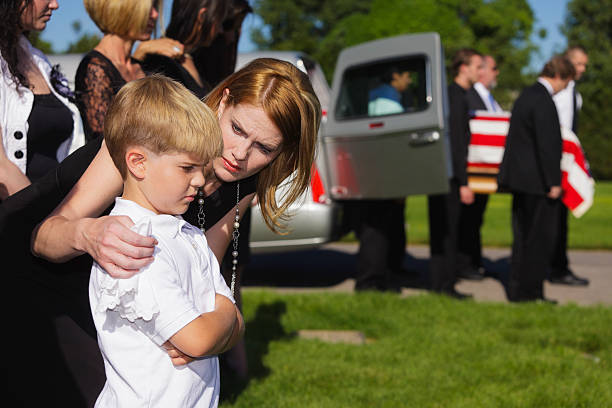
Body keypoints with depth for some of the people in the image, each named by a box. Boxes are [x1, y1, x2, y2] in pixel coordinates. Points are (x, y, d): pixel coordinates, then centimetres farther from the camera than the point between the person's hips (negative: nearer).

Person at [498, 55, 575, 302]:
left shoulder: (526, 95, 14)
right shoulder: (543, 101, -16)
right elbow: (547, 144, -20)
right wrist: (553, 182, -17)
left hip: (520, 177, 10)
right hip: (537, 180, -10)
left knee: (524, 236, 15)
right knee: (539, 237, -2)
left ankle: (518, 289, 21)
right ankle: (528, 291, 2)